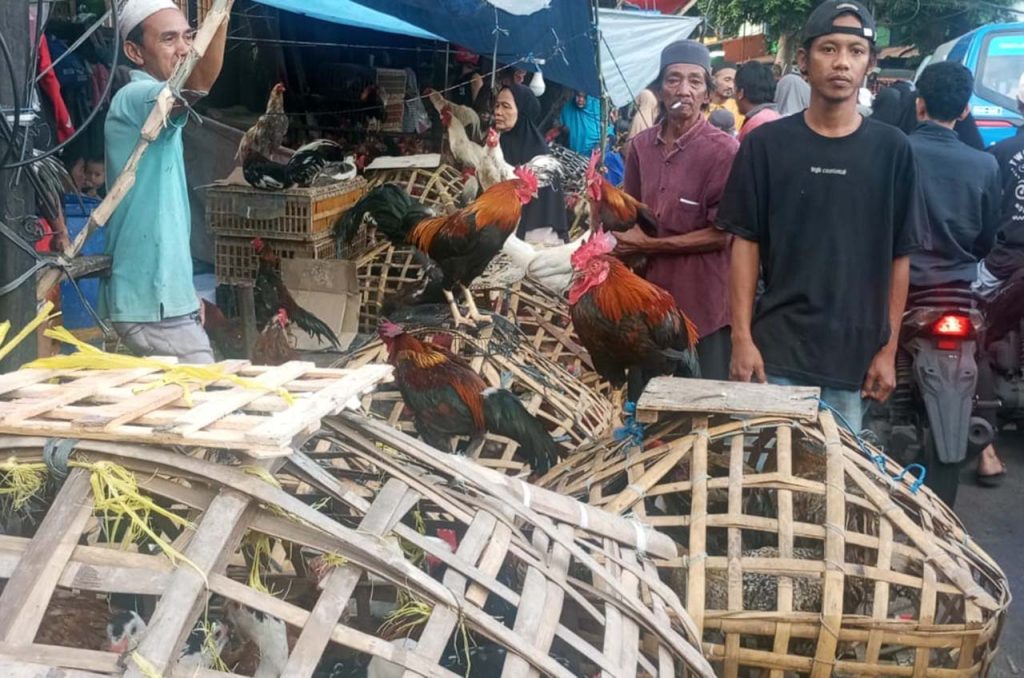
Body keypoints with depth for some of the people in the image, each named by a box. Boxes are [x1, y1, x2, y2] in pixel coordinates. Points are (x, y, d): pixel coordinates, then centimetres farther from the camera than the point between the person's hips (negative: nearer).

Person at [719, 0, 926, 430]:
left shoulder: (892, 150, 1)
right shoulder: (766, 144, -1)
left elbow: (899, 258, 4)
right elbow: (745, 244, 0)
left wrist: (889, 349, 1)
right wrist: (742, 339, -6)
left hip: (853, 356, 1)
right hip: (775, 350, -1)